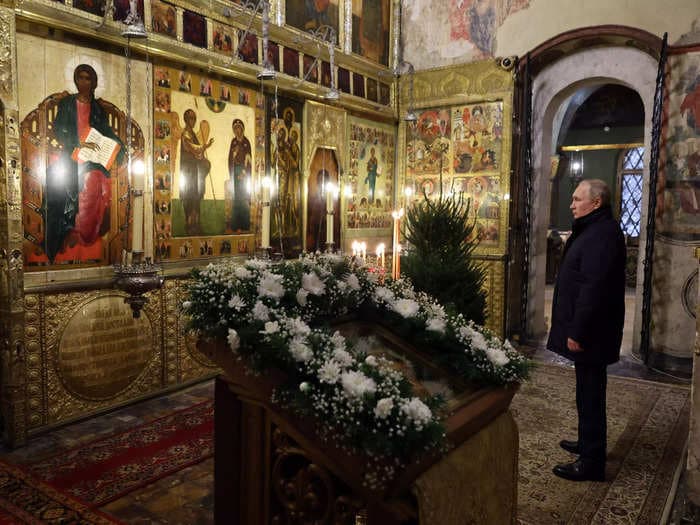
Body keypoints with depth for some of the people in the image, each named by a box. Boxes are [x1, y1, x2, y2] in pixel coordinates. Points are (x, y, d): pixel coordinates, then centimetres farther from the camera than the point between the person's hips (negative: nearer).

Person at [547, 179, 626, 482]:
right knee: (588, 392, 21)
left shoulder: (602, 234, -20)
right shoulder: (593, 230, 14)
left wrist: (577, 332, -23)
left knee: (590, 395, -1)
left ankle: (591, 463, 11)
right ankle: (587, 443, 36)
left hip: (590, 332, -10)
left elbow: (593, 288, -26)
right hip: (587, 329, 10)